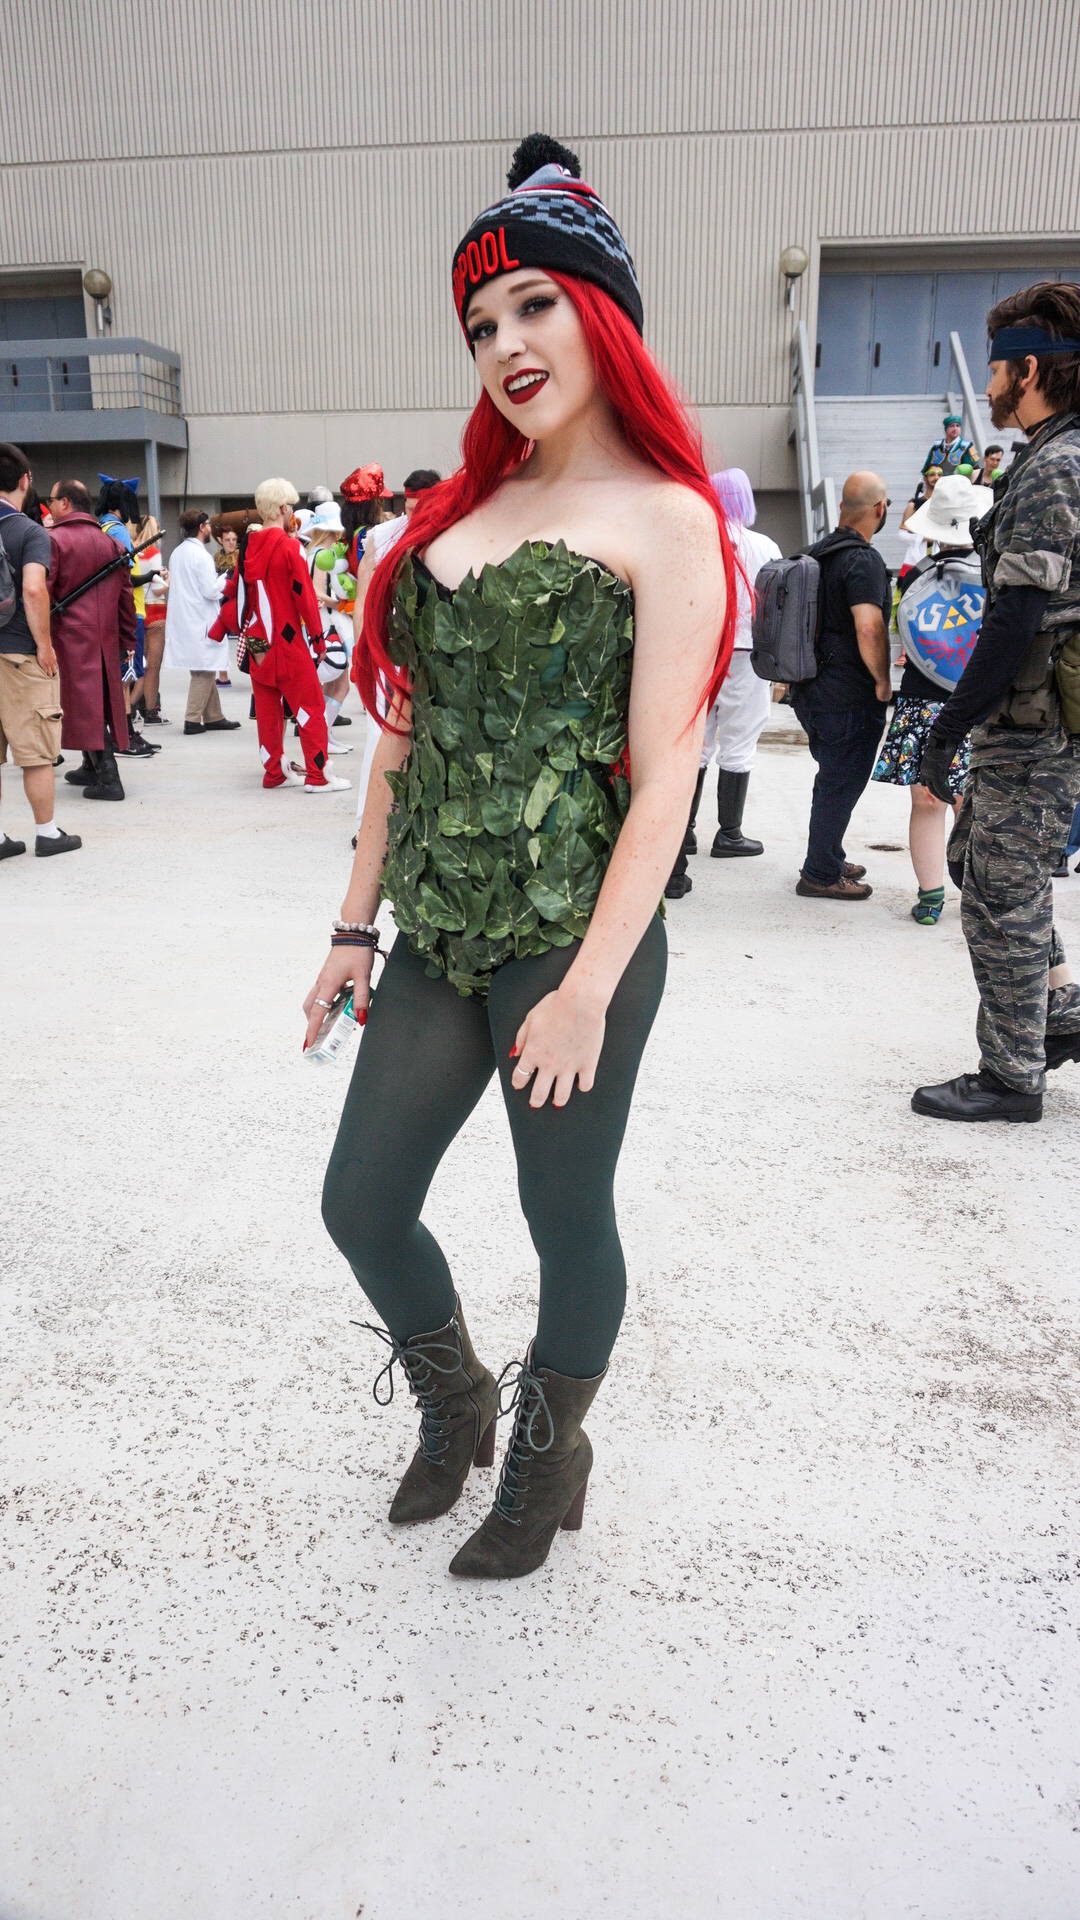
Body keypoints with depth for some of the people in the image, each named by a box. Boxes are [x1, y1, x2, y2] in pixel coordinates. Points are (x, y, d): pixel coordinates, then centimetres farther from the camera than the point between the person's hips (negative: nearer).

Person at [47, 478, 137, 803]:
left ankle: (107, 778, -12)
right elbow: (126, 596, 12)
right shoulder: (111, 543, 10)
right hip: (105, 637, 6)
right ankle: (92, 767, 25)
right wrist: (127, 640, 17)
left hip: (70, 634, -6)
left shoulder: (54, 540, -8)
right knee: (102, 698, 14)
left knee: (86, 702, -5)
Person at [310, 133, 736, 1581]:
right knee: (362, 1204, 11)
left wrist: (590, 987, -17)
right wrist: (357, 923, 9)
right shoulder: (461, 508, 13)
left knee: (568, 1224, 10)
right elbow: (405, 738, 12)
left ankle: (550, 1459, 38)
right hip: (441, 938, 6)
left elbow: (665, 778, -13)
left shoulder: (663, 519, -5)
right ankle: (455, 1407, 40)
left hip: (576, 940, -6)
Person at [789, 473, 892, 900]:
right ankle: (821, 876, 10)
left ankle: (828, 859, 33)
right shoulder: (863, 560, -17)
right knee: (841, 784, 1)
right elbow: (868, 629, -29)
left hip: (811, 689, 9)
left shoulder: (818, 553, 11)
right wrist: (883, 681, -15)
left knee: (832, 778, 21)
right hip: (851, 697, -9)